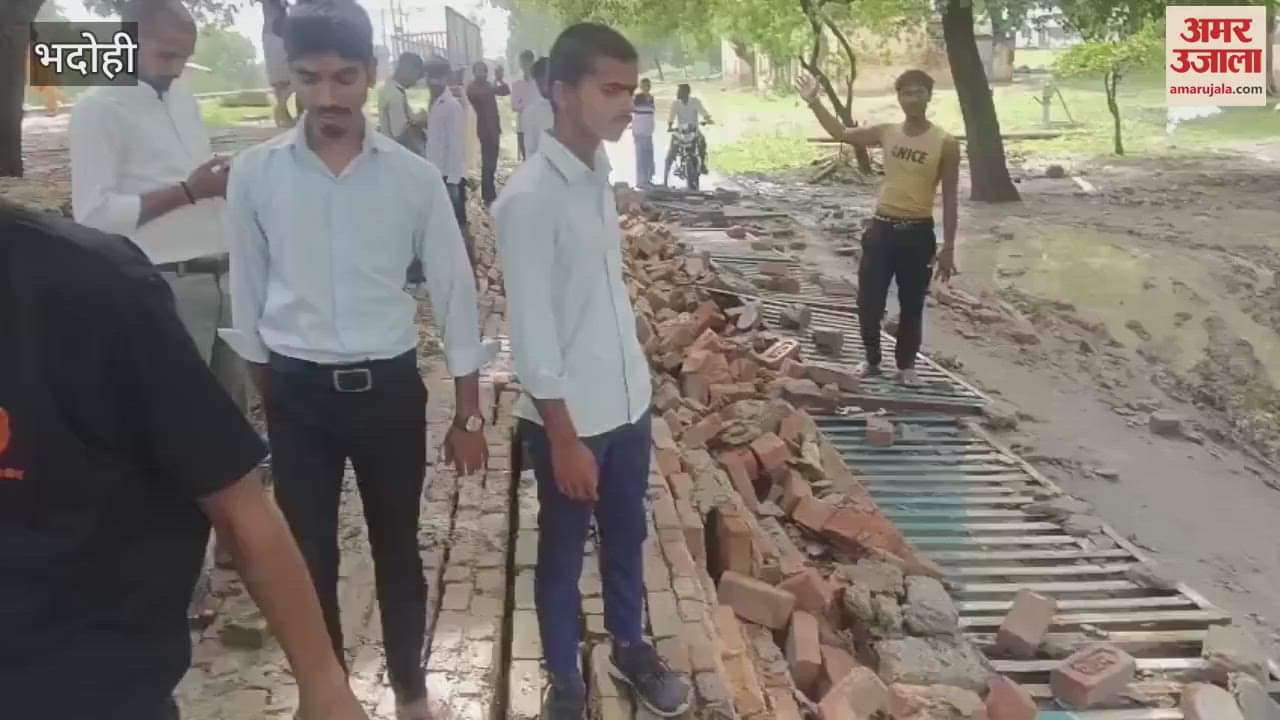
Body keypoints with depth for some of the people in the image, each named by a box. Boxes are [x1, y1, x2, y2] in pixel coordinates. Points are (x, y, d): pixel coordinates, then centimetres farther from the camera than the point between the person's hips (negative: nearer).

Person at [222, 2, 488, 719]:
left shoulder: (415, 177, -7)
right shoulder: (256, 173, -5)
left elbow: (456, 293, -2)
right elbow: (248, 292, 5)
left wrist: (470, 415, 0)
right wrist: (261, 395, 10)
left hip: (389, 388, 0)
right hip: (298, 393, 0)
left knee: (397, 548, 15)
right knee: (309, 555, 10)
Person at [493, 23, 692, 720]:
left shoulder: (599, 173, 4)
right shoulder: (529, 198, -20)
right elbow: (533, 330, -20)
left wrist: (634, 376, 15)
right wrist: (564, 437, -17)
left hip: (627, 400, 7)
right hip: (569, 415, -7)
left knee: (626, 534, 22)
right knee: (563, 551, 12)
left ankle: (629, 648, 43)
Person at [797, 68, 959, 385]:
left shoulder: (945, 143, -6)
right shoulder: (886, 133, 3)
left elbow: (949, 198, -3)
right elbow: (841, 133, 14)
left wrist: (948, 247, -5)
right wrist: (814, 103, 2)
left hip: (918, 233, -2)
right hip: (881, 228, 3)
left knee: (911, 305, 9)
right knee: (868, 302, 4)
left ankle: (906, 365, 26)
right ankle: (872, 360, 25)